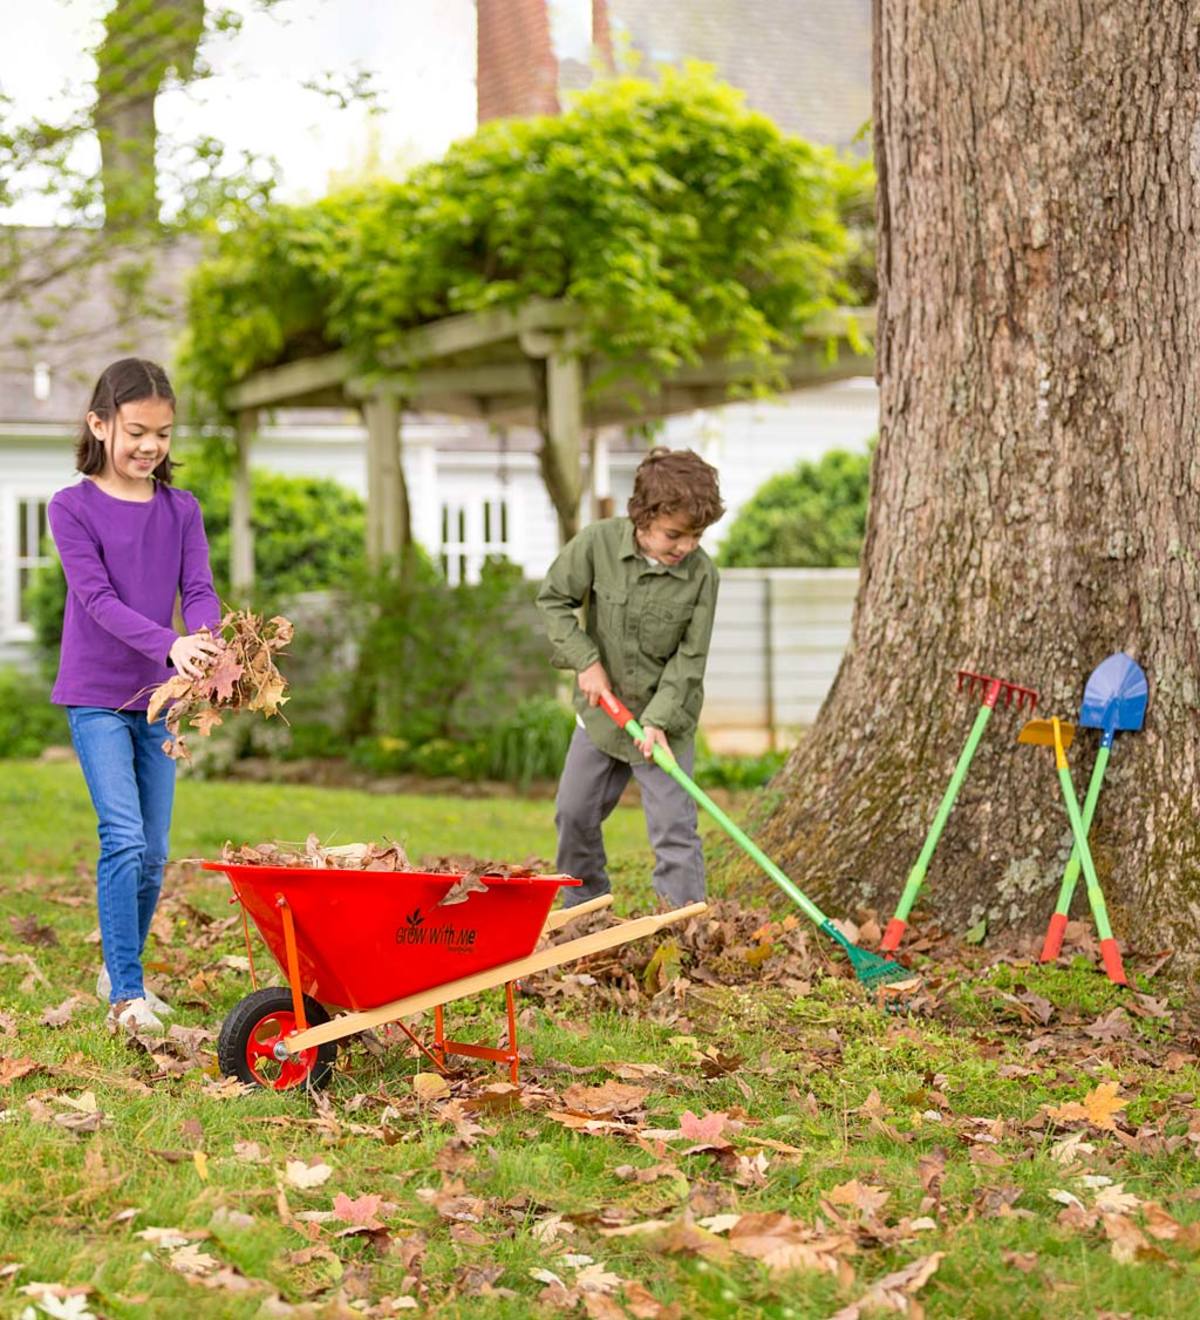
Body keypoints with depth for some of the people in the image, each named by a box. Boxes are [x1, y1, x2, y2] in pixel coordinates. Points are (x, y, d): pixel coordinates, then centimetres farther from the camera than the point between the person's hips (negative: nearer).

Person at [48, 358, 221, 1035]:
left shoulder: (182, 509, 5)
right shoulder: (73, 507, -7)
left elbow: (200, 591, -4)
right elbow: (97, 599, -17)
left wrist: (204, 638, -28)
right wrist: (169, 644, -32)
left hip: (159, 698, 4)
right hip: (96, 696, -4)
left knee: (155, 852, 7)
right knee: (125, 839, -16)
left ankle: (122, 967, 27)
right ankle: (126, 992, -13)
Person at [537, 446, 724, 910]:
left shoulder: (702, 574, -17)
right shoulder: (598, 542, -17)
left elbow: (690, 658, -13)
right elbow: (553, 599, -4)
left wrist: (660, 720, -22)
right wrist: (585, 660, -14)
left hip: (666, 719, -3)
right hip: (601, 710, 3)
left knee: (674, 827, -9)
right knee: (574, 814, 14)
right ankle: (584, 909, 34)